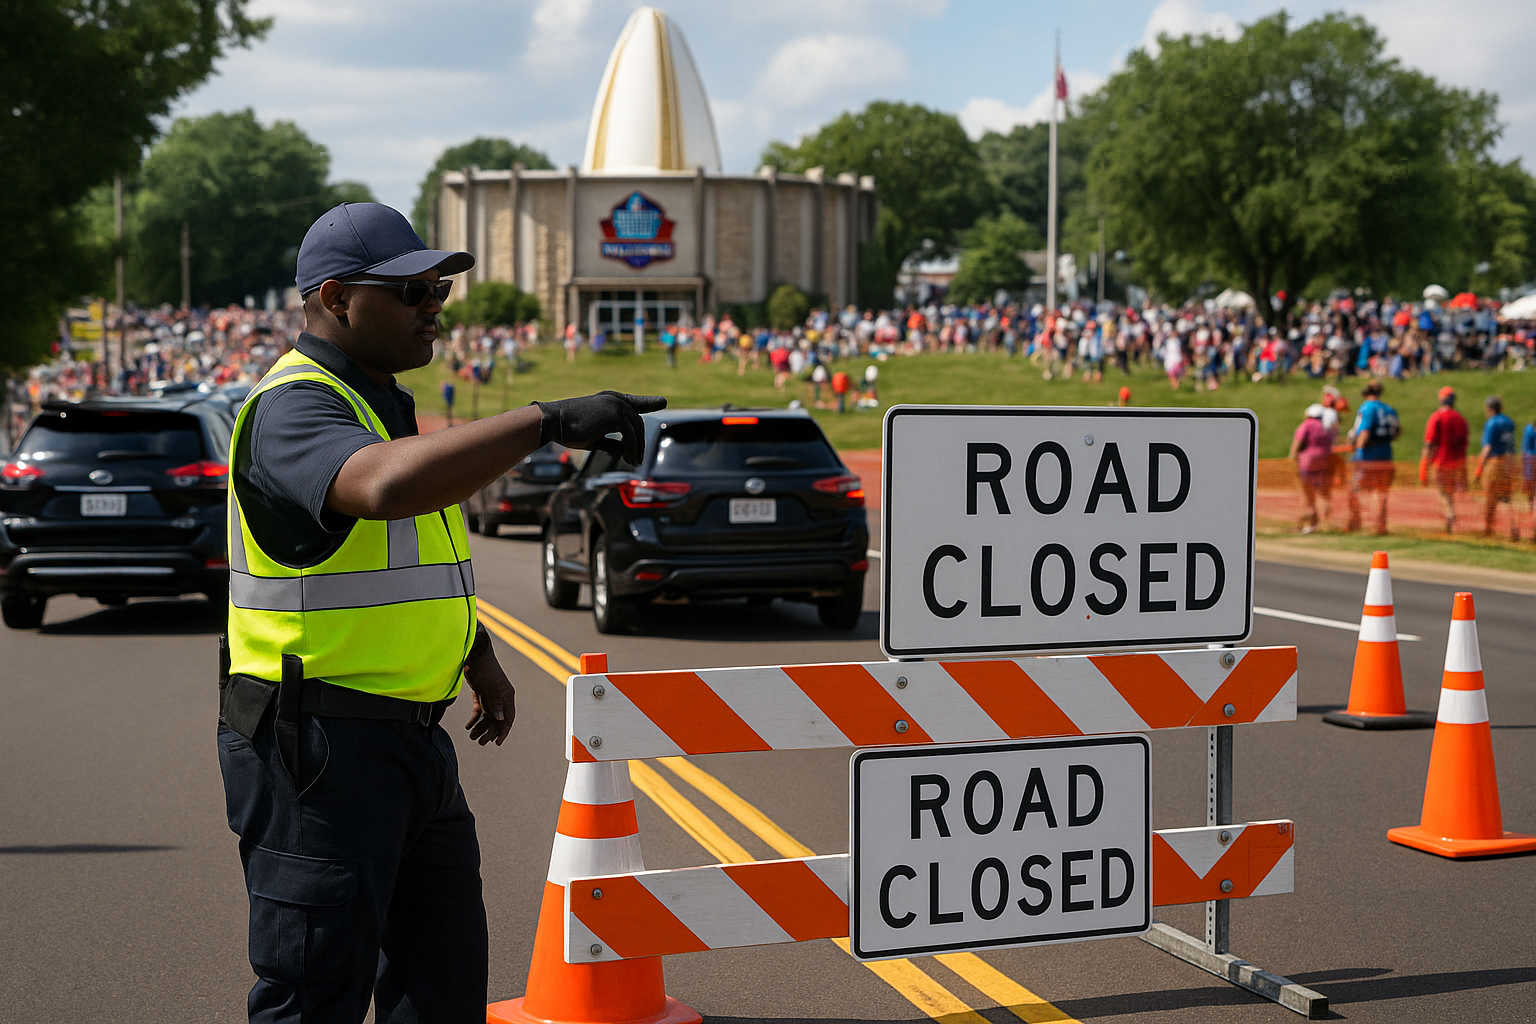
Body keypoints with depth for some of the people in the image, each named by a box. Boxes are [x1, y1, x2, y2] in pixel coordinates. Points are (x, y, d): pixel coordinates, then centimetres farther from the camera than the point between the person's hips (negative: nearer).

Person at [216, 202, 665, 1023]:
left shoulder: (383, 402, 15)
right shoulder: (292, 408, -17)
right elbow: (387, 486, -40)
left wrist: (477, 656, 22)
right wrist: (548, 422, -39)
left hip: (409, 735, 10)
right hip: (316, 747, -10)